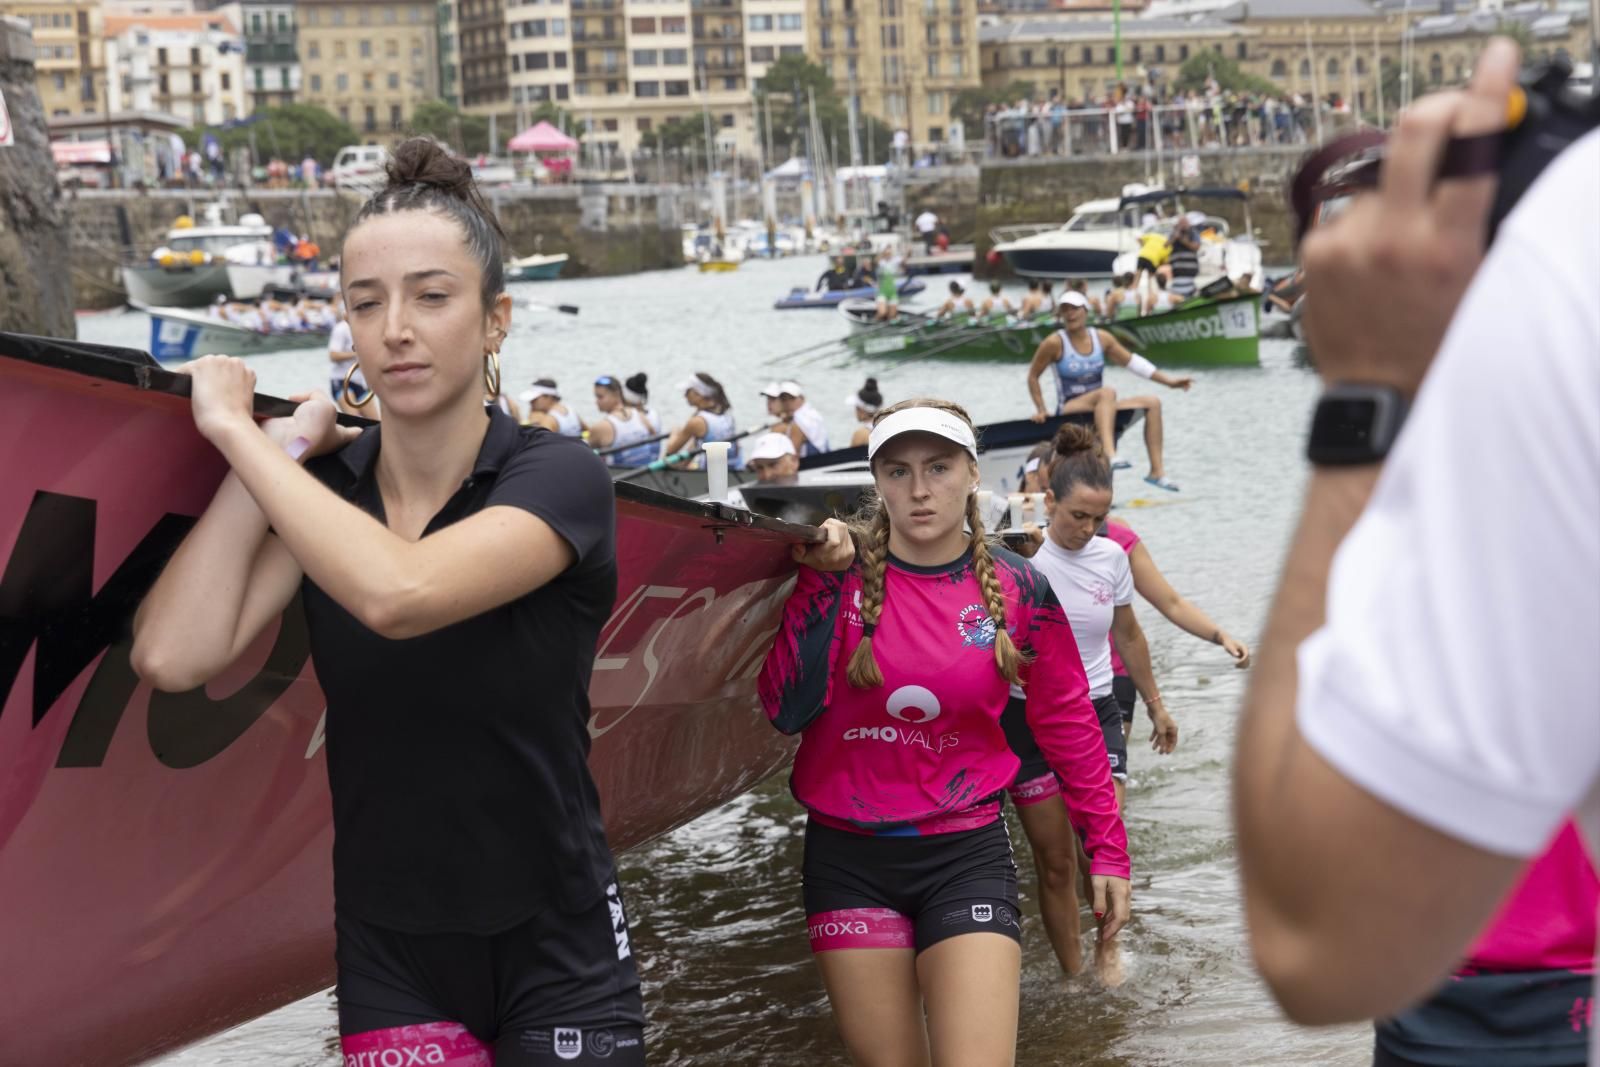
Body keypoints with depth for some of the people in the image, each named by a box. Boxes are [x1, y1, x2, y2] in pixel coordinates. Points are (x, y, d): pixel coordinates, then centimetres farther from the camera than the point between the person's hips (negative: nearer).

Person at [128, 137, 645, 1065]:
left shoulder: (556, 478, -13)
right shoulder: (324, 488, 0)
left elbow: (398, 593, -32)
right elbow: (176, 657, -16)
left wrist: (234, 428, -21)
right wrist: (278, 447, -11)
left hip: (555, 951, -3)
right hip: (387, 949, 4)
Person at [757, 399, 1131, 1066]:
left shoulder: (1020, 592, -3)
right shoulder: (840, 572, -5)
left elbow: (1068, 724, 7)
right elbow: (786, 711, -14)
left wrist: (1107, 850, 9)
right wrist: (821, 583, -17)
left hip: (965, 855, -1)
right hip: (847, 856, 1)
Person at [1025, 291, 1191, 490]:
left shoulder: (1102, 338, 5)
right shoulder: (1055, 343, -9)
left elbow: (1131, 361, 11)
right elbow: (1033, 376, 1)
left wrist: (1168, 380, 9)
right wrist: (1040, 410, -5)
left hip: (1099, 409, 6)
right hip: (1069, 410, -6)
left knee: (1152, 403, -6)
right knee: (1107, 393, -35)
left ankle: (1157, 471, -14)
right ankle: (1110, 456, -55)